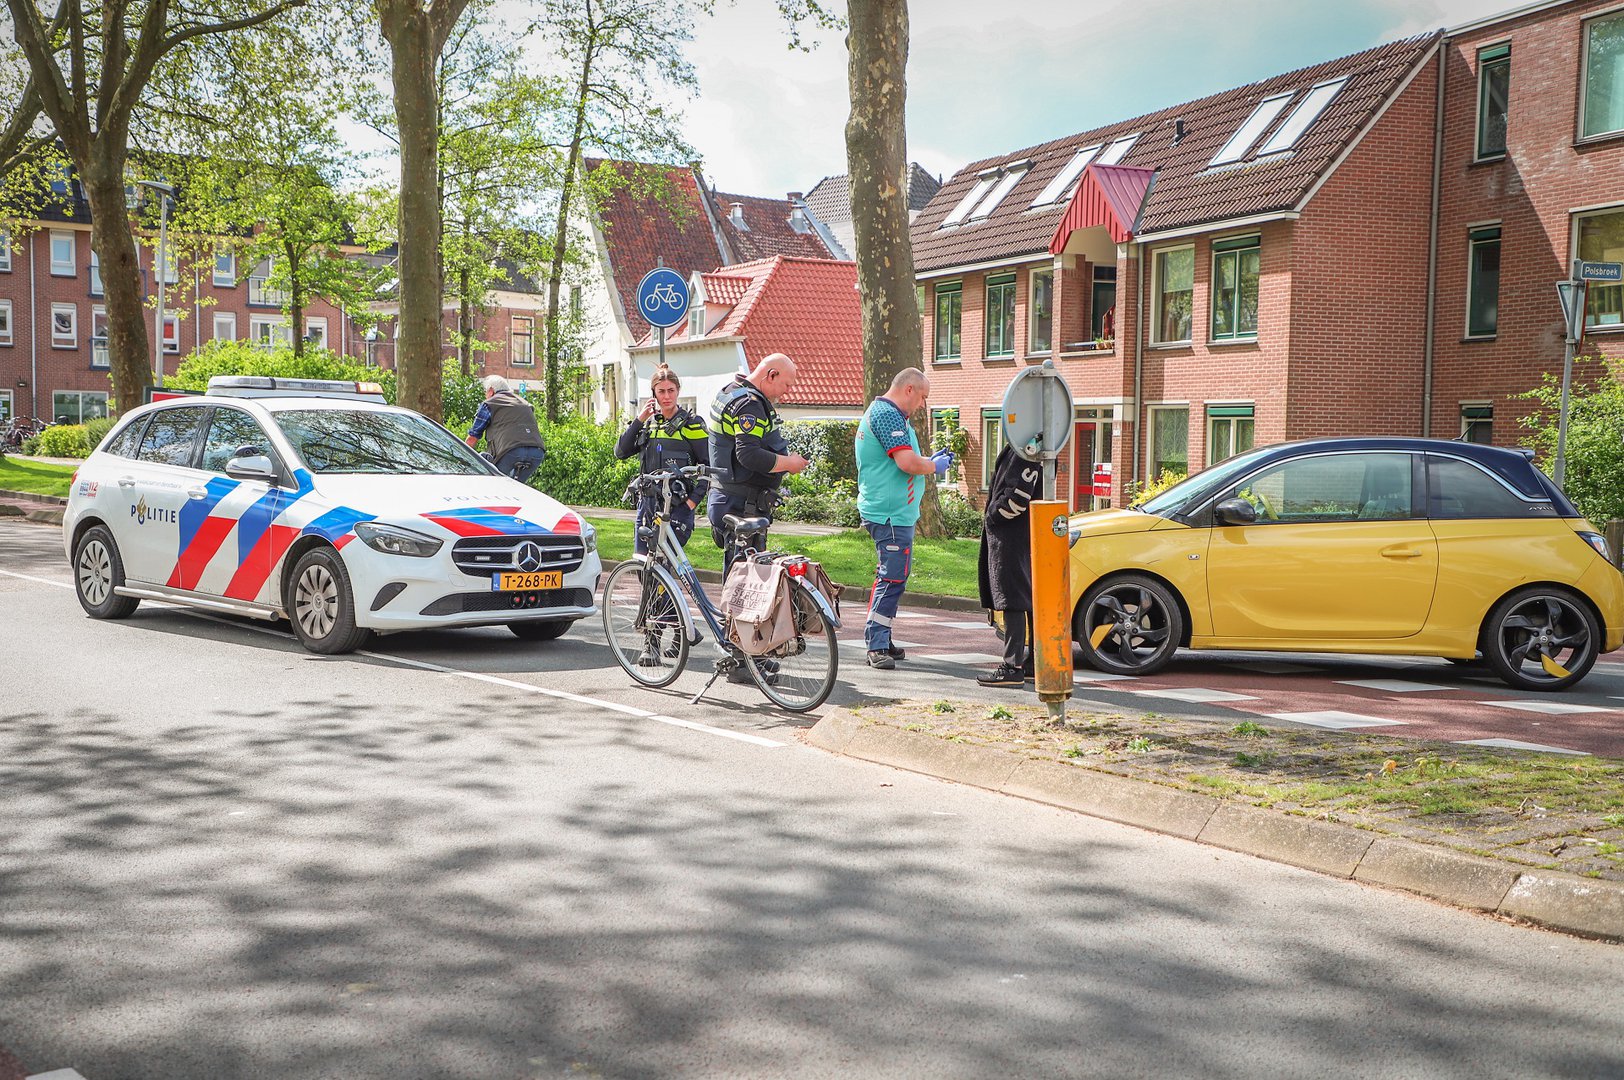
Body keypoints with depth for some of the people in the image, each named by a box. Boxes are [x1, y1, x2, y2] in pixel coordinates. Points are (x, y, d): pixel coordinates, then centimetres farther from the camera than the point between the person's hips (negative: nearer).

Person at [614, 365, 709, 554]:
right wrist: (638, 420, -5)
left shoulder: (691, 424, -3)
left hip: (678, 506, -6)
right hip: (648, 503, 6)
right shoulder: (648, 423, 13)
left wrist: (694, 499, -14)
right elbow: (620, 452, 4)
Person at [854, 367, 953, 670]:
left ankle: (880, 641, 22)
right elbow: (907, 463, -24)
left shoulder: (879, 411, 19)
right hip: (892, 512, -11)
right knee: (893, 579, -10)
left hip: (889, 510, 11)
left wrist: (930, 460, 17)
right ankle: (877, 647, -9)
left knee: (891, 577, 16)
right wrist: (935, 466, -6)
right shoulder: (888, 415, -15)